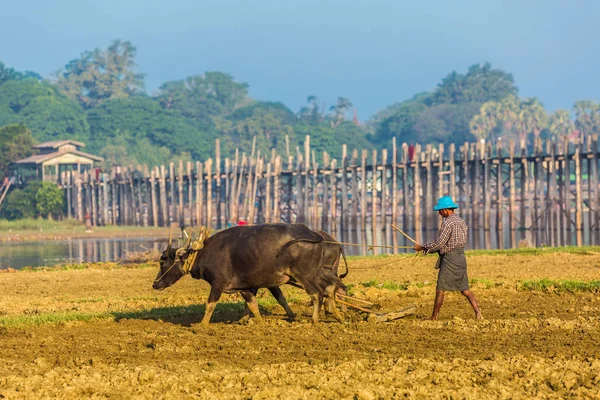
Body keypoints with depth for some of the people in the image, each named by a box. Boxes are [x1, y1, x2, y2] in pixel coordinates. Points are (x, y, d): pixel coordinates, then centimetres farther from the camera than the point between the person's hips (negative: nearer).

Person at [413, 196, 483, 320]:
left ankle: (434, 317, 7)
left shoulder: (448, 223, -14)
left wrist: (423, 247, -6)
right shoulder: (461, 221, 15)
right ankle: (478, 313, -3)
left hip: (450, 259, -9)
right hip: (461, 258, 9)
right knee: (464, 289, 8)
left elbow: (439, 243, -17)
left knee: (440, 289, 1)